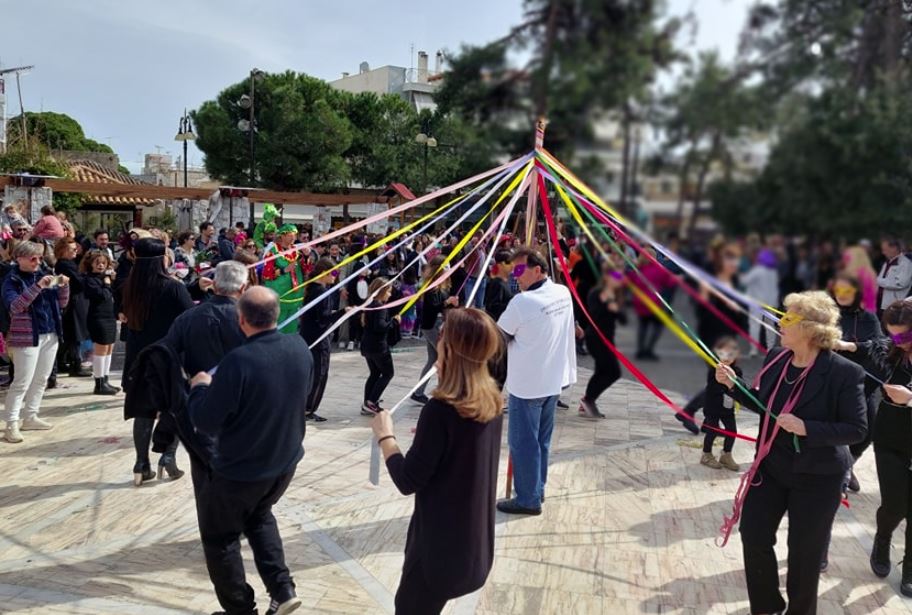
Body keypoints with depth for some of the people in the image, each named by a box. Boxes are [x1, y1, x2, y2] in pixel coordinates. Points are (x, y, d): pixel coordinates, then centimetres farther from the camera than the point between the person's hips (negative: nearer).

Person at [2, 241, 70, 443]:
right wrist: (37, 287, -31)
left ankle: (31, 418, 22)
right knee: (22, 381, -6)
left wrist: (63, 286, -9)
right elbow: (14, 306, -23)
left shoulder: (43, 275, 8)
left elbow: (61, 303, 10)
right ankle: (11, 425, -1)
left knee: (41, 379, 12)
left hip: (50, 335, 6)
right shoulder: (12, 280, -7)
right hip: (27, 337, -6)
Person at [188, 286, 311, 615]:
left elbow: (205, 422, -21)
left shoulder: (238, 360, -29)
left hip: (240, 470, -6)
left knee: (219, 537, 19)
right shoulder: (300, 347, -9)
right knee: (259, 515, 32)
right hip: (286, 461, 6)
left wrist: (200, 388, -1)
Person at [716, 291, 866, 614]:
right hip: (772, 466, 6)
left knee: (804, 550, 11)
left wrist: (806, 428, -29)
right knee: (753, 534, 12)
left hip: (817, 477, -6)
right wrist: (733, 384, -3)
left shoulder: (844, 373, -22)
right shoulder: (776, 358, -4)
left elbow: (857, 429, -18)